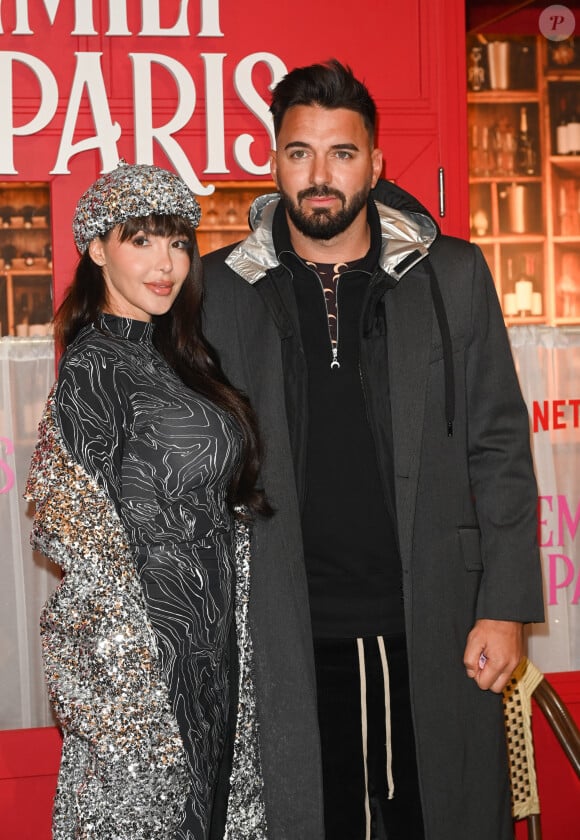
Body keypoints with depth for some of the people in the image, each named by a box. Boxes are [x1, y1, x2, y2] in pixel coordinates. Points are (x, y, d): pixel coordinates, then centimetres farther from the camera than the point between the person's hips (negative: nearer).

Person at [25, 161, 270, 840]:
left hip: (208, 643, 8)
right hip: (142, 649, -8)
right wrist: (133, 669, -18)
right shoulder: (95, 366, -15)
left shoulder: (166, 354, 11)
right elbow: (78, 531, -18)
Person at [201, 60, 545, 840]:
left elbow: (499, 449, 3)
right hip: (286, 642, 0)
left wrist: (505, 606, -2)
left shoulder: (452, 276, 3)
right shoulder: (219, 288, 3)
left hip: (433, 632, 1)